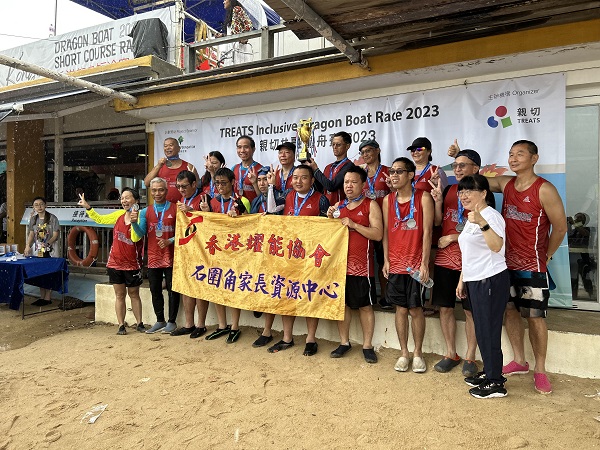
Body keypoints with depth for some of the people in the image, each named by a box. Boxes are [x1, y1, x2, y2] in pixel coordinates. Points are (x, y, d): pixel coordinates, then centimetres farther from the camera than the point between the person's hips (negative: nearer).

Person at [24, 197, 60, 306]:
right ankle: (42, 297, 15)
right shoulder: (33, 219, 8)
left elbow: (55, 235, -10)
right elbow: (31, 234, 11)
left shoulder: (52, 218, -8)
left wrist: (47, 244, -24)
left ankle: (47, 298, 3)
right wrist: (27, 246, -3)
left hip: (50, 250, -5)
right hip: (38, 249, 5)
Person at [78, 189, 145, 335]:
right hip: (115, 263, 4)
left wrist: (134, 221, -42)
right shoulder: (119, 214, 2)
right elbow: (99, 219, 17)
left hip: (132, 264, -3)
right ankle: (121, 325, 17)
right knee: (119, 295, 9)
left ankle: (139, 324, 21)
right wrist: (87, 207, 5)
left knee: (134, 294, 10)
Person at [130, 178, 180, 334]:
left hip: (170, 257, -4)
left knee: (172, 290, 2)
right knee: (155, 291, 12)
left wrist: (169, 241, -18)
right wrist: (134, 223, -17)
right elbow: (140, 234, 1)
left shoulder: (175, 209, -2)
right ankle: (160, 321, 26)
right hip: (153, 258, 4)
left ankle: (172, 321, 15)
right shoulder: (145, 212, 9)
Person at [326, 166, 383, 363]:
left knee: (365, 305, 5)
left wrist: (353, 224, -17)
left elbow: (378, 234, -11)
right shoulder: (339, 206, 13)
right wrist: (330, 218, 0)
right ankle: (344, 342, 24)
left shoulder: (371, 205, -1)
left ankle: (367, 345, 17)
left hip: (361, 264, -4)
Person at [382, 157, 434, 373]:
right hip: (395, 263, 3)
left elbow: (427, 231, -9)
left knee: (415, 309, 4)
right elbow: (386, 231, 8)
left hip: (416, 263, -3)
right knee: (400, 308, 10)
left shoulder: (423, 197, -6)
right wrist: (386, 260, 3)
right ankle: (404, 353, 23)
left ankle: (417, 353, 22)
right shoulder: (388, 200, 6)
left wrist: (424, 263, -13)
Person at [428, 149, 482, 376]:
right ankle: (451, 353, 25)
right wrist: (438, 201, -7)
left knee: (471, 310, 4)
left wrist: (452, 238, -10)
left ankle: (470, 357, 19)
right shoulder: (448, 190, 11)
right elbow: (438, 222, 9)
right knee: (445, 307, 10)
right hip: (444, 257, 5)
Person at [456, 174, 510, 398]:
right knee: (481, 329, 17)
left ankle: (496, 383, 11)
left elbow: (497, 246, -32)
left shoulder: (490, 215, -14)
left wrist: (482, 223, -45)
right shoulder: (471, 218, 15)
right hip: (474, 281, 10)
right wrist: (462, 280, 20)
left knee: (489, 330, -2)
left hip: (491, 281, -9)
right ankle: (488, 372, 31)